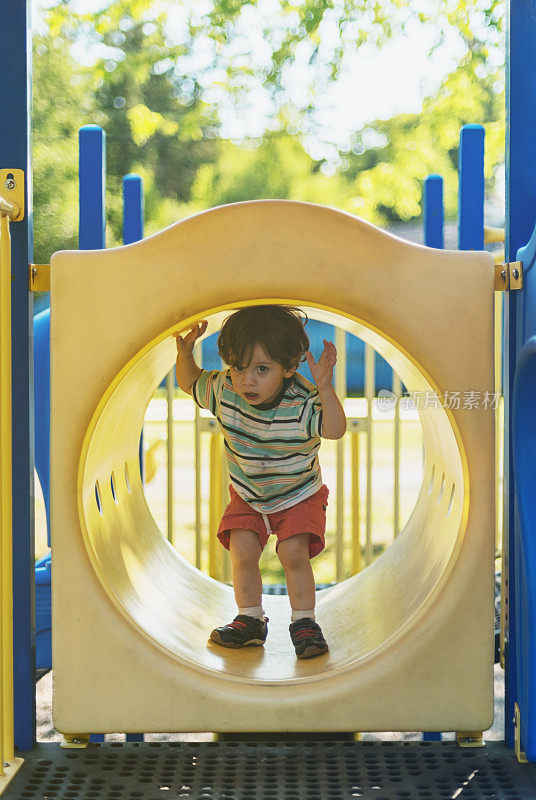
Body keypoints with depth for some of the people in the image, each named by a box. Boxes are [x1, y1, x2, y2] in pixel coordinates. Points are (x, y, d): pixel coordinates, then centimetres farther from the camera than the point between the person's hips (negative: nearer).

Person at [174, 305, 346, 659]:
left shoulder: (302, 401, -28)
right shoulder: (223, 391, -18)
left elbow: (335, 430, -40)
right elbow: (190, 383, 0)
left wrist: (325, 387, -52)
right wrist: (185, 352, -20)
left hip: (299, 496, -3)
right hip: (247, 497, 3)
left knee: (294, 553, -16)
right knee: (242, 550, -10)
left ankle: (304, 622, 4)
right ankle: (250, 619, 11)